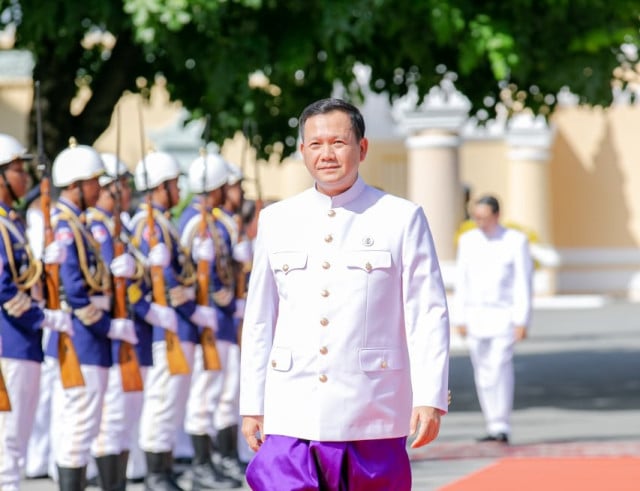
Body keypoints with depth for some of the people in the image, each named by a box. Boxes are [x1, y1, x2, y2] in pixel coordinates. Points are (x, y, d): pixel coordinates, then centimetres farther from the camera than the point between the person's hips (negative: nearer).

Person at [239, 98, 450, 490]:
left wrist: (430, 399, -10)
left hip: (372, 421, -2)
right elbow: (259, 320, 13)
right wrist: (252, 403, 10)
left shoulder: (403, 219, 1)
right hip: (291, 419, 2)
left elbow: (428, 315, -1)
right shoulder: (276, 221, 10)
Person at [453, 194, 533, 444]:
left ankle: (502, 426, -16)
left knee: (501, 366, -16)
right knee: (483, 373, 4)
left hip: (504, 316, -4)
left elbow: (523, 282, -3)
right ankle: (493, 427, 9)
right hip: (474, 316, 4)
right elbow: (461, 281, 11)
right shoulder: (467, 240, 9)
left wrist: (522, 321, -8)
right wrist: (459, 318, 7)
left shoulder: (515, 241, -2)